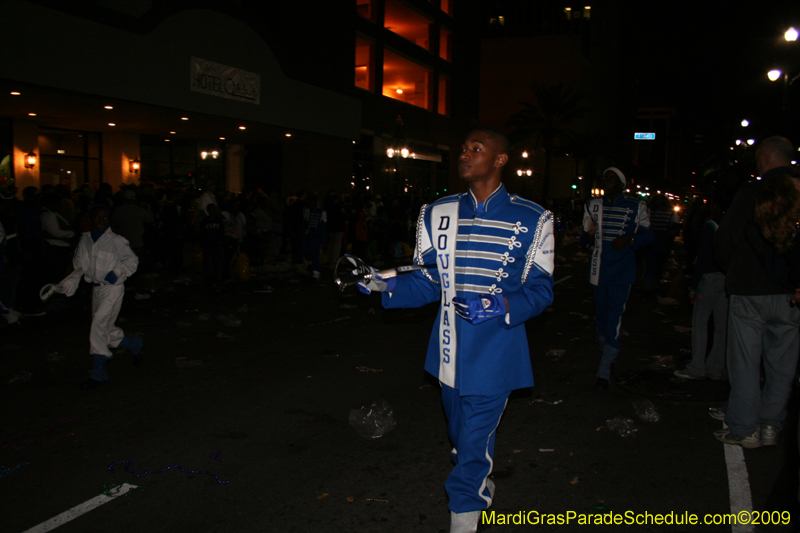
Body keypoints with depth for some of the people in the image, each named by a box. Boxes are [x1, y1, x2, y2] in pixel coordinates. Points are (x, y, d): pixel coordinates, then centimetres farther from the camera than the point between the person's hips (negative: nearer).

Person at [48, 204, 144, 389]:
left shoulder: (115, 240, -8)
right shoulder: (85, 240, 7)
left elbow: (132, 260, -2)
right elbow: (79, 267, 14)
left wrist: (117, 272, -17)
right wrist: (66, 285, 5)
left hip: (113, 288, -6)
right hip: (96, 288, 6)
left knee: (99, 325, -12)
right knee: (107, 329, 11)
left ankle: (98, 373, -4)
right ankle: (135, 345, 37)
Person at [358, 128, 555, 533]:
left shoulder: (530, 220, -7)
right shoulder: (438, 215, 5)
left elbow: (540, 289, -6)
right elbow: (428, 283, 6)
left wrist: (502, 306, -24)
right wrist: (386, 286, -10)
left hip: (494, 354, -4)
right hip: (451, 351, 5)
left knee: (473, 444, -2)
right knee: (462, 437, 22)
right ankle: (481, 489, 50)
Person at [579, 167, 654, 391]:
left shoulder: (635, 206, 2)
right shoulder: (593, 205, 9)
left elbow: (648, 235, 5)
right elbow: (583, 241, 12)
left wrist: (629, 240, -16)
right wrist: (587, 234, -13)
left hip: (622, 271, -3)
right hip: (599, 268, 3)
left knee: (614, 316, -9)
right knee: (600, 312, 11)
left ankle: (605, 369, -4)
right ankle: (607, 353, 33)